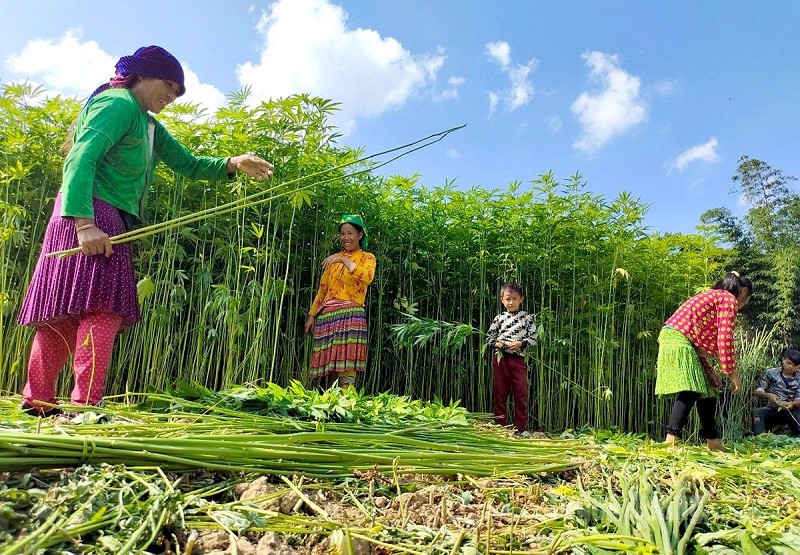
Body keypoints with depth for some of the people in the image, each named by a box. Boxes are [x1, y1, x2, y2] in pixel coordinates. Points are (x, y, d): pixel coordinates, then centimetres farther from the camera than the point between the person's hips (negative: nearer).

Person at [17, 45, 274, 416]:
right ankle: (86, 405, -18)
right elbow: (80, 160, -15)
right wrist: (84, 222, -26)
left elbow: (187, 164, 25)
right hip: (91, 216, -9)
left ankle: (37, 401, 18)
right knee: (103, 307, -17)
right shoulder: (118, 103, -3)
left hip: (110, 223, 9)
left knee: (67, 315, 10)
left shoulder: (148, 124, 25)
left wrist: (232, 164, 8)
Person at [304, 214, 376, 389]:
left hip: (350, 315, -5)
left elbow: (367, 278, -16)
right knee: (329, 364, 3)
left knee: (346, 364, -14)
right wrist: (312, 314, 13)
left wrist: (344, 260, -18)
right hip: (327, 315, 5)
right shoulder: (333, 259, 20)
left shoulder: (367, 257, 7)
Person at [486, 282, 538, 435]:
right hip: (500, 358, 1)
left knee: (521, 394, 0)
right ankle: (500, 427, 15)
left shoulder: (527, 317, 2)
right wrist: (496, 343, -10)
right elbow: (489, 337, 10)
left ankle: (520, 429, 8)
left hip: (518, 359, -1)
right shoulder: (499, 318, 6)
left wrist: (521, 343, -15)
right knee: (500, 393, 7)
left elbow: (533, 338, 1)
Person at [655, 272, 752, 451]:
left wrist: (709, 371, 18)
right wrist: (732, 373, -5)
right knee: (690, 390, -19)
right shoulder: (729, 299, 2)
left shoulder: (712, 296, 29)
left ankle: (713, 441, 23)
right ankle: (672, 437, -29)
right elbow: (725, 338, -9)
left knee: (707, 388, 15)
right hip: (678, 340, -10)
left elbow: (700, 341, 25)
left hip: (672, 340, 10)